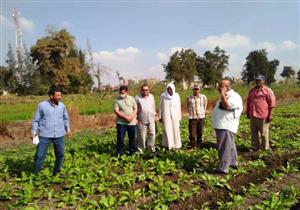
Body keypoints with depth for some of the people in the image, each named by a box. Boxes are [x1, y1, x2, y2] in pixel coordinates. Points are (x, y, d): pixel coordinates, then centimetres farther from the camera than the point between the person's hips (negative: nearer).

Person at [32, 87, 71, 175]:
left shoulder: (62, 106, 3)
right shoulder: (42, 105, -6)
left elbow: (65, 118, 17)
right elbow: (36, 120, 0)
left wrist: (68, 130, 14)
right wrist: (34, 132, -6)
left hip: (59, 135, 3)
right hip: (44, 135, -3)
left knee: (60, 154, 9)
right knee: (40, 155, -1)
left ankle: (56, 172, 29)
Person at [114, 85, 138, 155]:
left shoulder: (131, 98, 6)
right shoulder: (117, 100, -2)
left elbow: (135, 109, 5)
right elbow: (116, 111, -9)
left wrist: (131, 116, -13)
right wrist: (125, 117, -19)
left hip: (132, 122, 2)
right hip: (121, 123, -2)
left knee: (132, 138, 11)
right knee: (120, 139, -1)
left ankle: (132, 152, 26)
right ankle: (119, 154, 11)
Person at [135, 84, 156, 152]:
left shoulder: (151, 96, 10)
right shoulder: (137, 97, -4)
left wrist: (154, 115, 18)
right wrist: (136, 119, -5)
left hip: (151, 119, 4)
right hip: (142, 120, -4)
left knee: (152, 133, 6)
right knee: (141, 135, 2)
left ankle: (151, 147, 22)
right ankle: (141, 148, 17)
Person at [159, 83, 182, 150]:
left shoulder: (177, 96, 1)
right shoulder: (163, 96, -2)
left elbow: (179, 107, 7)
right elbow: (160, 107, 4)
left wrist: (179, 117, 7)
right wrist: (160, 116, 4)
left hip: (174, 116, 2)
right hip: (166, 116, -1)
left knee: (175, 130, 3)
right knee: (167, 130, -3)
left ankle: (176, 144, 17)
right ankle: (168, 144, 7)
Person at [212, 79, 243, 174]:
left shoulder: (234, 96, -13)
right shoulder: (226, 96, 18)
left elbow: (226, 106, -29)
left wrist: (222, 94, -22)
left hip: (226, 127, -10)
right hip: (221, 126, 10)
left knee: (224, 147, -6)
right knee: (229, 146, 21)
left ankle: (223, 168, 1)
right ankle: (233, 163, 35)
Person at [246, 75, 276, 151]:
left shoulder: (268, 91, -4)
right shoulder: (252, 91, 13)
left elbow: (272, 104, -7)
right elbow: (248, 102, 19)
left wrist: (270, 115, -12)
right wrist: (247, 112, 18)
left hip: (263, 116, -5)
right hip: (253, 115, 6)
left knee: (264, 133, 3)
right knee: (254, 133, 13)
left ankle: (265, 148, 17)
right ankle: (255, 147, 24)